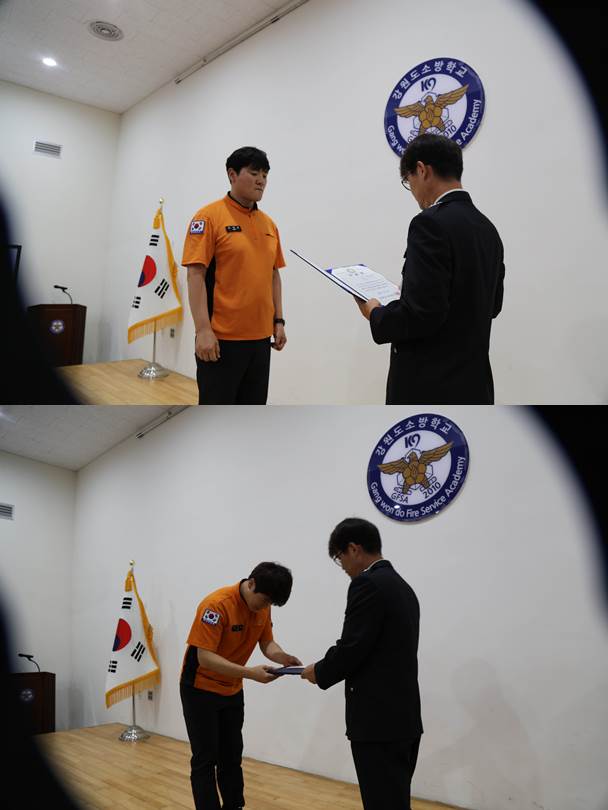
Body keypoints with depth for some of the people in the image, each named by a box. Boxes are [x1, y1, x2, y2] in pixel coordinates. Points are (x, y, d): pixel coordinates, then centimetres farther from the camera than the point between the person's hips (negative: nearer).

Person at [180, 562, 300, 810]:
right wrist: (250, 673, -39)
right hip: (201, 689, -7)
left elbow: (267, 642, 3)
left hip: (232, 691, 7)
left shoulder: (262, 607, -6)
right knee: (205, 759, -2)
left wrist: (282, 657, -20)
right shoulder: (217, 605, -29)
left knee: (232, 756, 14)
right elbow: (205, 657, -32)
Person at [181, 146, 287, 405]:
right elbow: (195, 274, -13)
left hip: (259, 337, 7)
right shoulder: (210, 216, -7)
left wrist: (278, 321, 12)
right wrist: (203, 329, -19)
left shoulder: (268, 224, 13)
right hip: (221, 337, -7)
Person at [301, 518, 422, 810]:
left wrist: (320, 672, -1)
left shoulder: (368, 585, -16)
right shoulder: (401, 586, 14)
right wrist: (329, 668, 16)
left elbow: (351, 649, -20)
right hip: (403, 717, 10)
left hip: (379, 721, -10)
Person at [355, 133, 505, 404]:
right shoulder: (487, 228, 11)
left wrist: (376, 313, -5)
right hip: (472, 385, 9)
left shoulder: (432, 223, -17)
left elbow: (423, 314, -24)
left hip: (430, 389, -9)